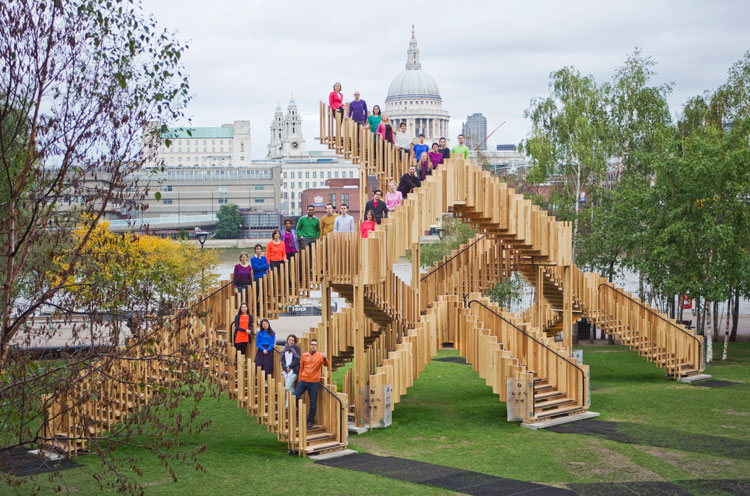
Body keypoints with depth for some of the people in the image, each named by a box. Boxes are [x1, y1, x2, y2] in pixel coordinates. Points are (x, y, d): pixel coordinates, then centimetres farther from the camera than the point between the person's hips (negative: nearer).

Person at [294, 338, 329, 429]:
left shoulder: (320, 356, -1)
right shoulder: (304, 355, 7)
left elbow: (326, 364, -18)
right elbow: (301, 368, 14)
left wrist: (324, 358, -39)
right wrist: (299, 380, 13)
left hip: (314, 382, -2)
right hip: (303, 381, 2)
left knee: (313, 402, 2)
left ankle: (310, 421, 14)